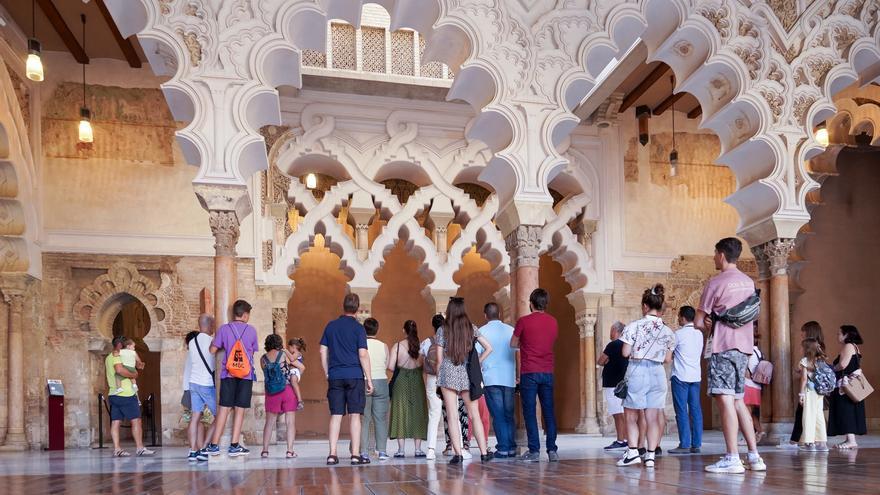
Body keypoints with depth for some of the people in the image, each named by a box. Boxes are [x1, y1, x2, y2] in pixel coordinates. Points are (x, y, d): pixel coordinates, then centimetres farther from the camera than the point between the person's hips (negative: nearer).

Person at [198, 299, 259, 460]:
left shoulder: (224, 329, 2)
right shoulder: (251, 330, 3)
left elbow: (212, 350, 2)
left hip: (228, 374, 1)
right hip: (246, 374, -1)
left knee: (224, 409, 2)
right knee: (240, 409, 1)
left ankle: (214, 445, 1)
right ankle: (234, 446, 0)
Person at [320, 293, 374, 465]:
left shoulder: (330, 326, 8)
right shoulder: (358, 328, -4)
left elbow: (323, 351, 9)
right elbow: (363, 355, -8)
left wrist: (327, 374, 16)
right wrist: (369, 378, -4)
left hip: (335, 376, 3)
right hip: (354, 376, -3)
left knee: (335, 415, 5)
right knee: (354, 415, 0)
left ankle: (332, 454, 2)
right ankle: (355, 455, 0)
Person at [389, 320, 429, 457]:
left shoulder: (398, 346, -5)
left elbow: (390, 366, -9)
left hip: (401, 382, -1)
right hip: (417, 382, 1)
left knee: (400, 413, 4)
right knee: (417, 413, 9)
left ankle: (401, 449, 2)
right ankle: (418, 449, 9)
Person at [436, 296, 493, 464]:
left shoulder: (442, 331, -2)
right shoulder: (471, 328, 4)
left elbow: (439, 358, -2)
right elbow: (488, 348, 3)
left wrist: (438, 375, 11)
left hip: (448, 375, -2)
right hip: (467, 375, 2)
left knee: (452, 416, 0)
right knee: (474, 415, 8)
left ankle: (458, 453, -4)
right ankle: (484, 452, 7)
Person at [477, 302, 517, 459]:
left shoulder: (482, 331, 0)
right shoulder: (511, 330, 8)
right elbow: (518, 354, 9)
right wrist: (518, 376, 15)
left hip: (491, 379, -3)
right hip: (509, 378, 3)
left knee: (498, 415, 0)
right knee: (509, 415, 11)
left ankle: (503, 448, -4)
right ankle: (512, 448, 9)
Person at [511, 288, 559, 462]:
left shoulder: (523, 321, -6)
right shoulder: (553, 322, 7)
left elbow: (513, 344, 3)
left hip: (529, 372, -4)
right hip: (548, 372, 4)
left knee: (530, 411, 0)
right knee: (549, 411, 8)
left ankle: (534, 451, -2)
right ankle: (552, 450, 7)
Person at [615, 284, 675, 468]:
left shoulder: (634, 326, -8)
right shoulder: (668, 332, 3)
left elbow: (625, 353, -7)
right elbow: (667, 359, 7)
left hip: (637, 371, -3)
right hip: (658, 373, 3)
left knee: (631, 416, 8)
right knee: (653, 417, 7)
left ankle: (632, 451, -1)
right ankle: (651, 455, 5)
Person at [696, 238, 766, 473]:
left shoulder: (716, 282, -8)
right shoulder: (749, 282, 14)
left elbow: (698, 322, -7)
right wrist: (716, 323, 7)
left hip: (723, 347, -8)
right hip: (743, 347, 8)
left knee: (725, 400, -9)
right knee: (737, 401, 13)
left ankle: (732, 458, -13)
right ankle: (754, 456, 13)